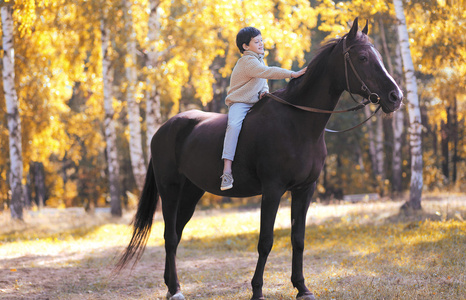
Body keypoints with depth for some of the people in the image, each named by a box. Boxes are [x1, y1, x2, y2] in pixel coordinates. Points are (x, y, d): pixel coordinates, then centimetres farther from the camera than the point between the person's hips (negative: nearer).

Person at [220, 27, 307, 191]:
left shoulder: (259, 60, 17)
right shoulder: (248, 62, -13)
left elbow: (263, 81, 26)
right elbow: (268, 72, -27)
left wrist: (264, 92, 1)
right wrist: (292, 74, -33)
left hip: (256, 103, 9)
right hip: (239, 104, -9)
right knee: (234, 125, -33)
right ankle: (227, 171, -42)